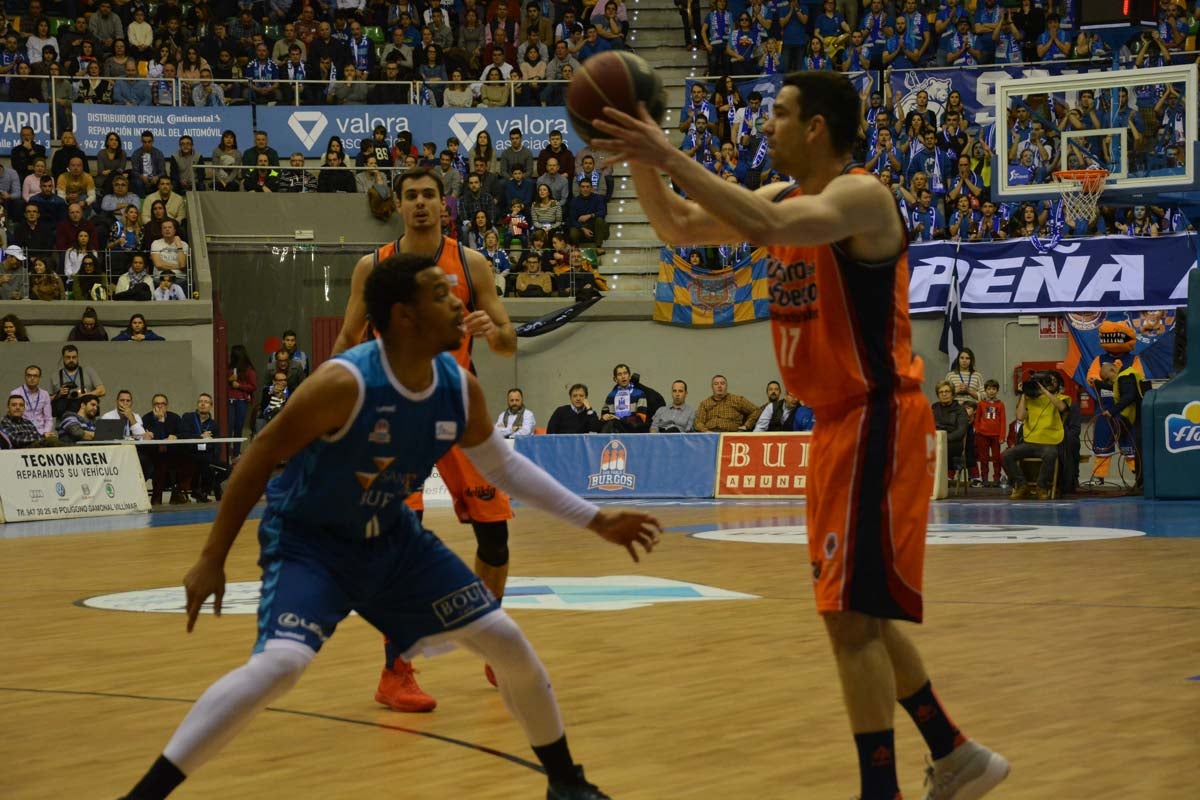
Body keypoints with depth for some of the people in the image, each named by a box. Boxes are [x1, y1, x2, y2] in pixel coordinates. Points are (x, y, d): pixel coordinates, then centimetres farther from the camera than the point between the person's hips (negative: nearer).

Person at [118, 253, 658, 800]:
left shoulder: (460, 388, -9)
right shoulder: (345, 383, -29)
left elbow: (505, 466, 9)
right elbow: (261, 458, -20)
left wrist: (596, 521, 8)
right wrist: (212, 558, -19)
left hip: (391, 537, 7)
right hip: (308, 539, -7)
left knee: (508, 643, 4)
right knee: (279, 664, -30)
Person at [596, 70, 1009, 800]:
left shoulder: (861, 196, -18)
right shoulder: (787, 197, 10)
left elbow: (766, 227, -36)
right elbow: (680, 227, 14)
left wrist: (672, 156, -32)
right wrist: (640, 160, -3)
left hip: (878, 423, -10)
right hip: (840, 424, 10)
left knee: (852, 615, -11)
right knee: (861, 611, 17)